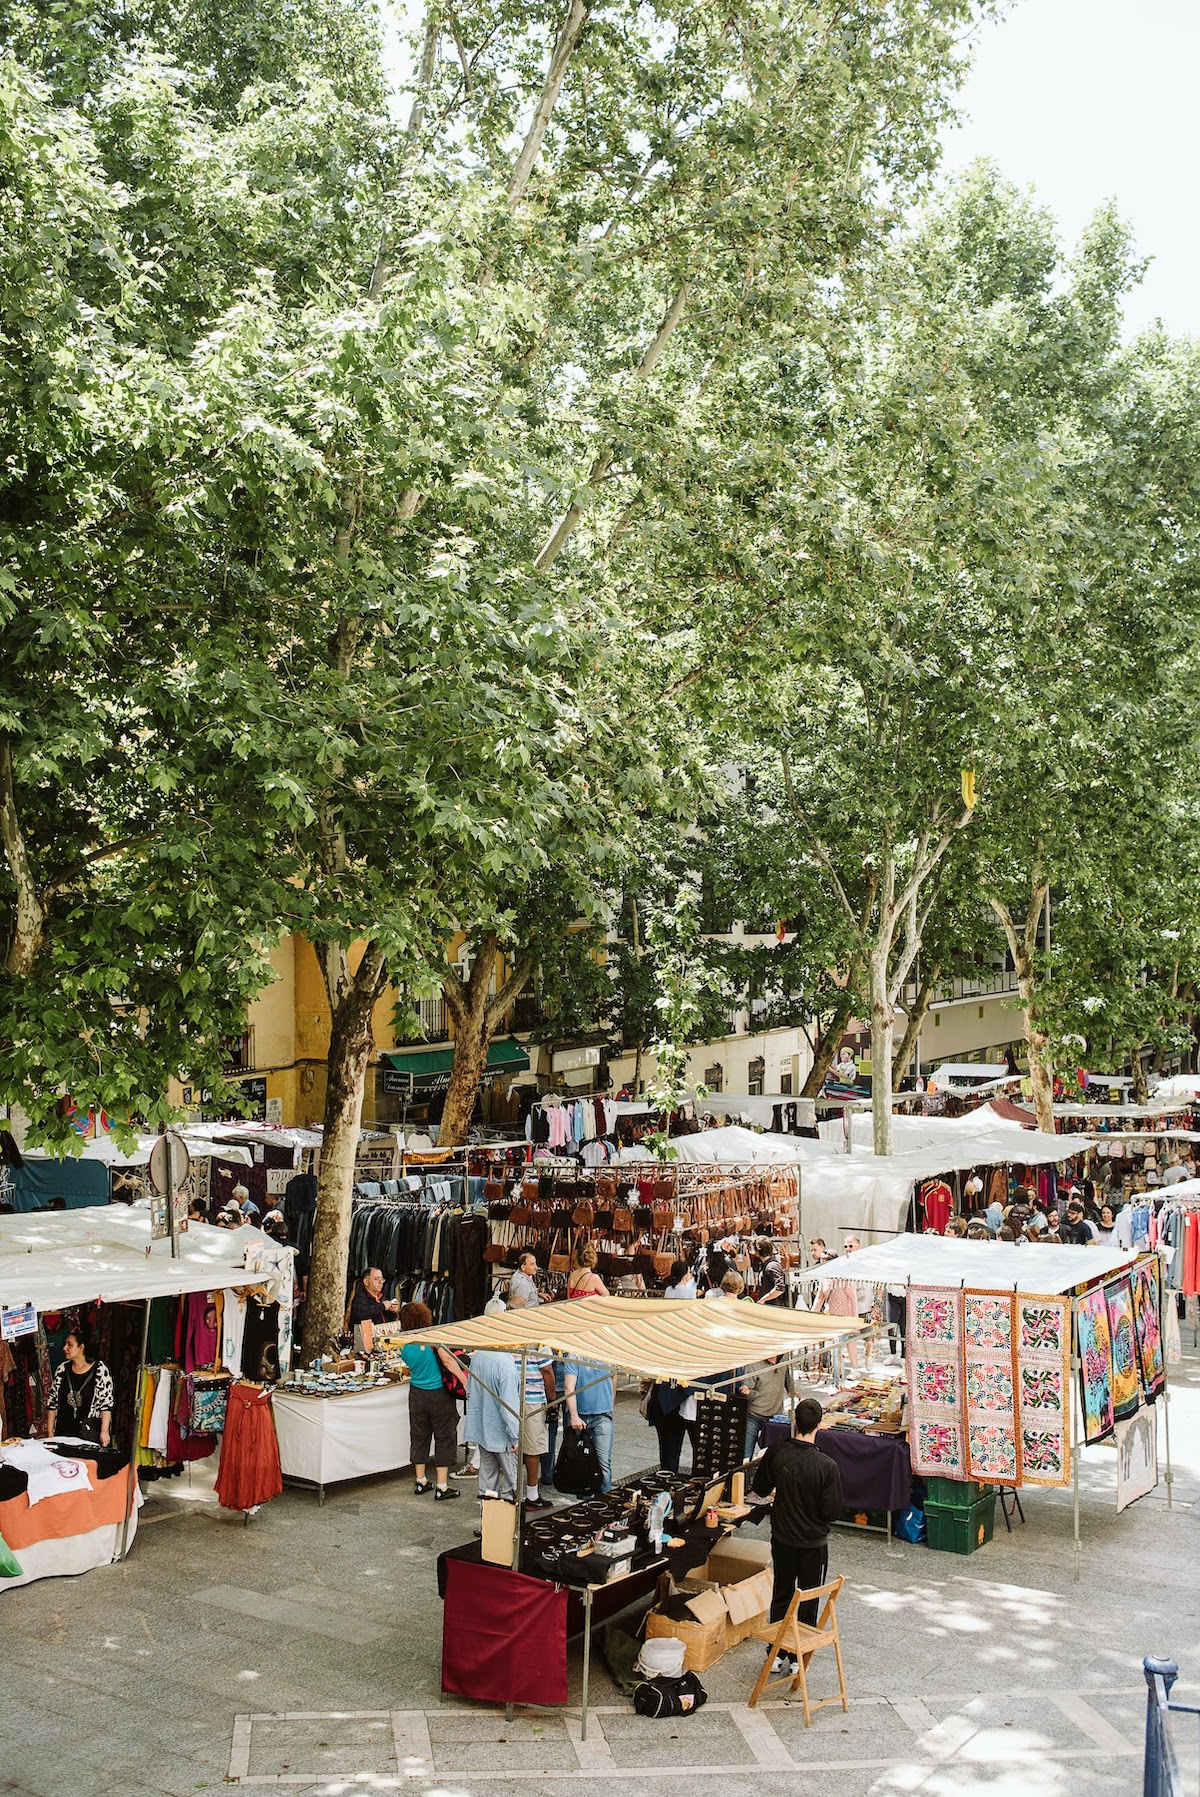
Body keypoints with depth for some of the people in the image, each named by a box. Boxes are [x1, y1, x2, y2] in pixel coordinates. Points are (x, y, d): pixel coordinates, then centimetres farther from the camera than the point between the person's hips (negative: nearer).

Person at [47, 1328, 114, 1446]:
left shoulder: (100, 1369, -6)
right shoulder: (63, 1369, 7)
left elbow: (106, 1403, -10)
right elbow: (52, 1402, 11)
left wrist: (104, 1431, -16)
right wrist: (50, 1432, 7)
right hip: (64, 1433, 4)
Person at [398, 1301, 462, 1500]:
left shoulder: (404, 1347, -5)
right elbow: (448, 1361, -21)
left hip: (417, 1394, 4)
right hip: (439, 1394, -4)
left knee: (419, 1436, 17)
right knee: (444, 1438, 5)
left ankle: (420, 1482, 26)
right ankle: (442, 1487, 7)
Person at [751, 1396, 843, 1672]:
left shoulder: (776, 1453, -15)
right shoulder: (827, 1466, -25)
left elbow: (761, 1490, 1)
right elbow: (833, 1512, -17)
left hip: (782, 1538, 3)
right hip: (814, 1543, -3)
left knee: (781, 1596, 20)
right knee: (807, 1602, 15)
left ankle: (776, 1654, 27)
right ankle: (798, 1658, 23)